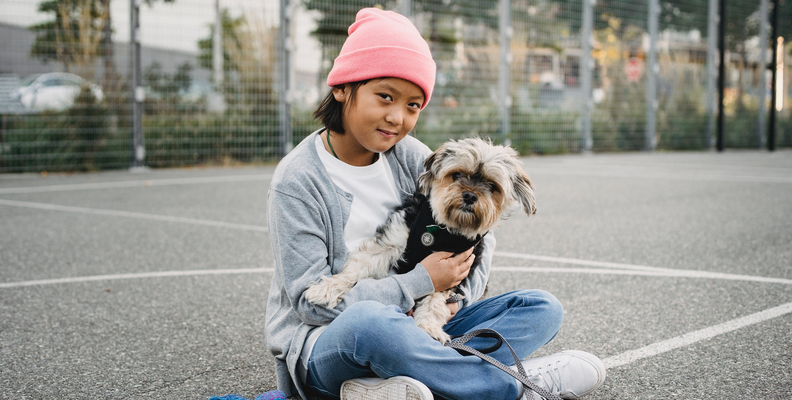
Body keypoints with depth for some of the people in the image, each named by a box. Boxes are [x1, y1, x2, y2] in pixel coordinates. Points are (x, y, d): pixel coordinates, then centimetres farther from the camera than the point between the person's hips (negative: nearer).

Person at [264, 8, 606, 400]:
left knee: (542, 308, -6)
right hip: (321, 344, -6)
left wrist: (453, 297, -9)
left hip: (408, 326, 7)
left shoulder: (409, 156, 3)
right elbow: (312, 300, -17)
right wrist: (421, 283, -17)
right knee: (367, 322, -42)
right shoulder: (296, 181, -13)